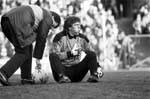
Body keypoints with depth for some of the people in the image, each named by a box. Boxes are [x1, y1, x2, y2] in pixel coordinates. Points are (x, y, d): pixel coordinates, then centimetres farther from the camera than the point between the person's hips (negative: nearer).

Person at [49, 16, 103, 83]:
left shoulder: (82, 38, 6)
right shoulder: (60, 37, -5)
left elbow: (92, 55, 8)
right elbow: (53, 55, -14)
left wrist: (98, 67, -9)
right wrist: (69, 53, -24)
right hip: (62, 69, -3)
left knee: (91, 54, -12)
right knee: (53, 56, -29)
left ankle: (94, 75, -31)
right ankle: (62, 77, -43)